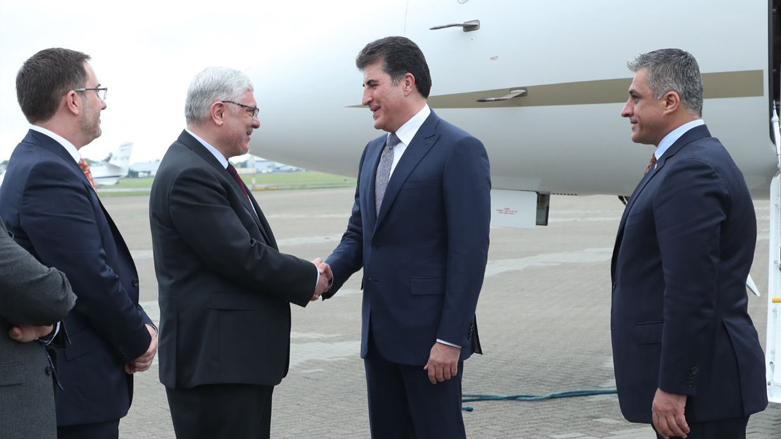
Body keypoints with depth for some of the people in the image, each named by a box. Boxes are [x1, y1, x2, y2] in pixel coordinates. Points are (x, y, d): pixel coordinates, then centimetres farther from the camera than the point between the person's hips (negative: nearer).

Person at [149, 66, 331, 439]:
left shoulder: (206, 166, 15)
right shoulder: (189, 175, -18)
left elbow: (247, 248, 17)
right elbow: (242, 258, -21)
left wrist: (303, 274, 1)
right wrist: (310, 279, -7)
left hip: (238, 354, 10)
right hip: (215, 362, -10)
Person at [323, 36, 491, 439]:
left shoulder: (459, 150, -11)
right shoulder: (373, 152, 15)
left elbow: (469, 252, -15)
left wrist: (450, 339, -18)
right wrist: (329, 271, -5)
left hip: (428, 333, -8)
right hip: (379, 331, 8)